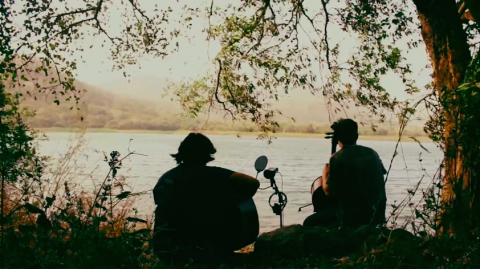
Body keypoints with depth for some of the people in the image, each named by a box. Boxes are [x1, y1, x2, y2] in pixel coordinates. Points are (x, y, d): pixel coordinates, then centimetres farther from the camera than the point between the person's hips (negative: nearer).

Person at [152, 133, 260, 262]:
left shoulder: (165, 178, 9)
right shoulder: (211, 174, -7)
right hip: (201, 251, -5)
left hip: (165, 249, 5)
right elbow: (253, 183, -16)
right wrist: (233, 201, 1)